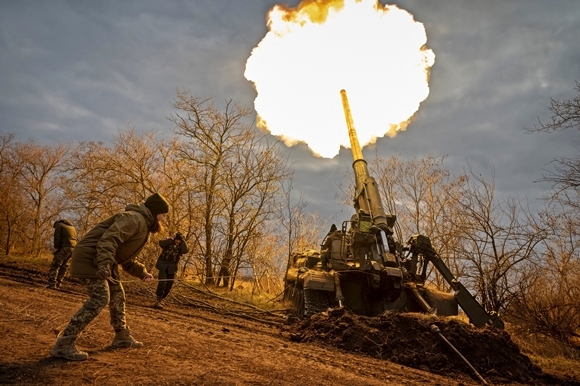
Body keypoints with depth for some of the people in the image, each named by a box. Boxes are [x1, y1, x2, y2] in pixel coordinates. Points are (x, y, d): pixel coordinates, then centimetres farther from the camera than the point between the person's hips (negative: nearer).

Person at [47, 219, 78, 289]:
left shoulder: (59, 224, 8)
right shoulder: (72, 227, 29)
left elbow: (57, 237, -6)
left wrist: (56, 247, -3)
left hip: (64, 247, -7)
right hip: (73, 248, 7)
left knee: (55, 265, -4)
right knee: (63, 266, 13)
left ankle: (51, 284, -10)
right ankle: (58, 283, 14)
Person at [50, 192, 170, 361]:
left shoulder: (143, 225, 17)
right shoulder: (135, 218, -16)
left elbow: (127, 259, 24)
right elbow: (109, 239, -32)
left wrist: (142, 273, 15)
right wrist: (105, 264, -42)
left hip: (104, 261, 11)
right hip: (90, 257, -11)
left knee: (117, 295, 16)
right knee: (100, 298, -18)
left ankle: (122, 337, 29)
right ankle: (63, 344, -13)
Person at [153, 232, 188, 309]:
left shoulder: (181, 246, 3)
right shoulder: (169, 242, -2)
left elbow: (185, 250, -19)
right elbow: (161, 243, -21)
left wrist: (183, 240, -18)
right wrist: (172, 239, -22)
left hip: (172, 267, 3)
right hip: (163, 265, -3)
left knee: (169, 284, 6)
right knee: (162, 282, -16)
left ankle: (161, 298, 25)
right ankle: (158, 301, -13)